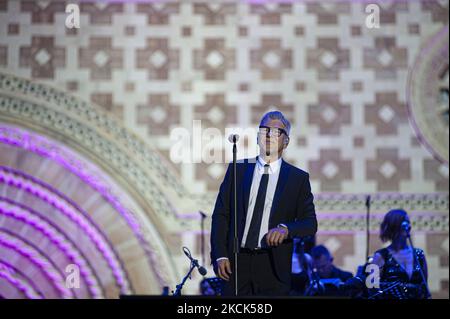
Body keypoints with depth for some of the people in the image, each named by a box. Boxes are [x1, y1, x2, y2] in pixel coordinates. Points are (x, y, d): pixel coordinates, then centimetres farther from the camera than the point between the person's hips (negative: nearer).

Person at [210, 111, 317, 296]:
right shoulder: (237, 170, 10)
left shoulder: (298, 178, 6)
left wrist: (286, 229, -20)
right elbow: (221, 215, 7)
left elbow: (310, 224, 1)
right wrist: (220, 256, -3)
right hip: (236, 262, 1)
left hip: (273, 267, -1)